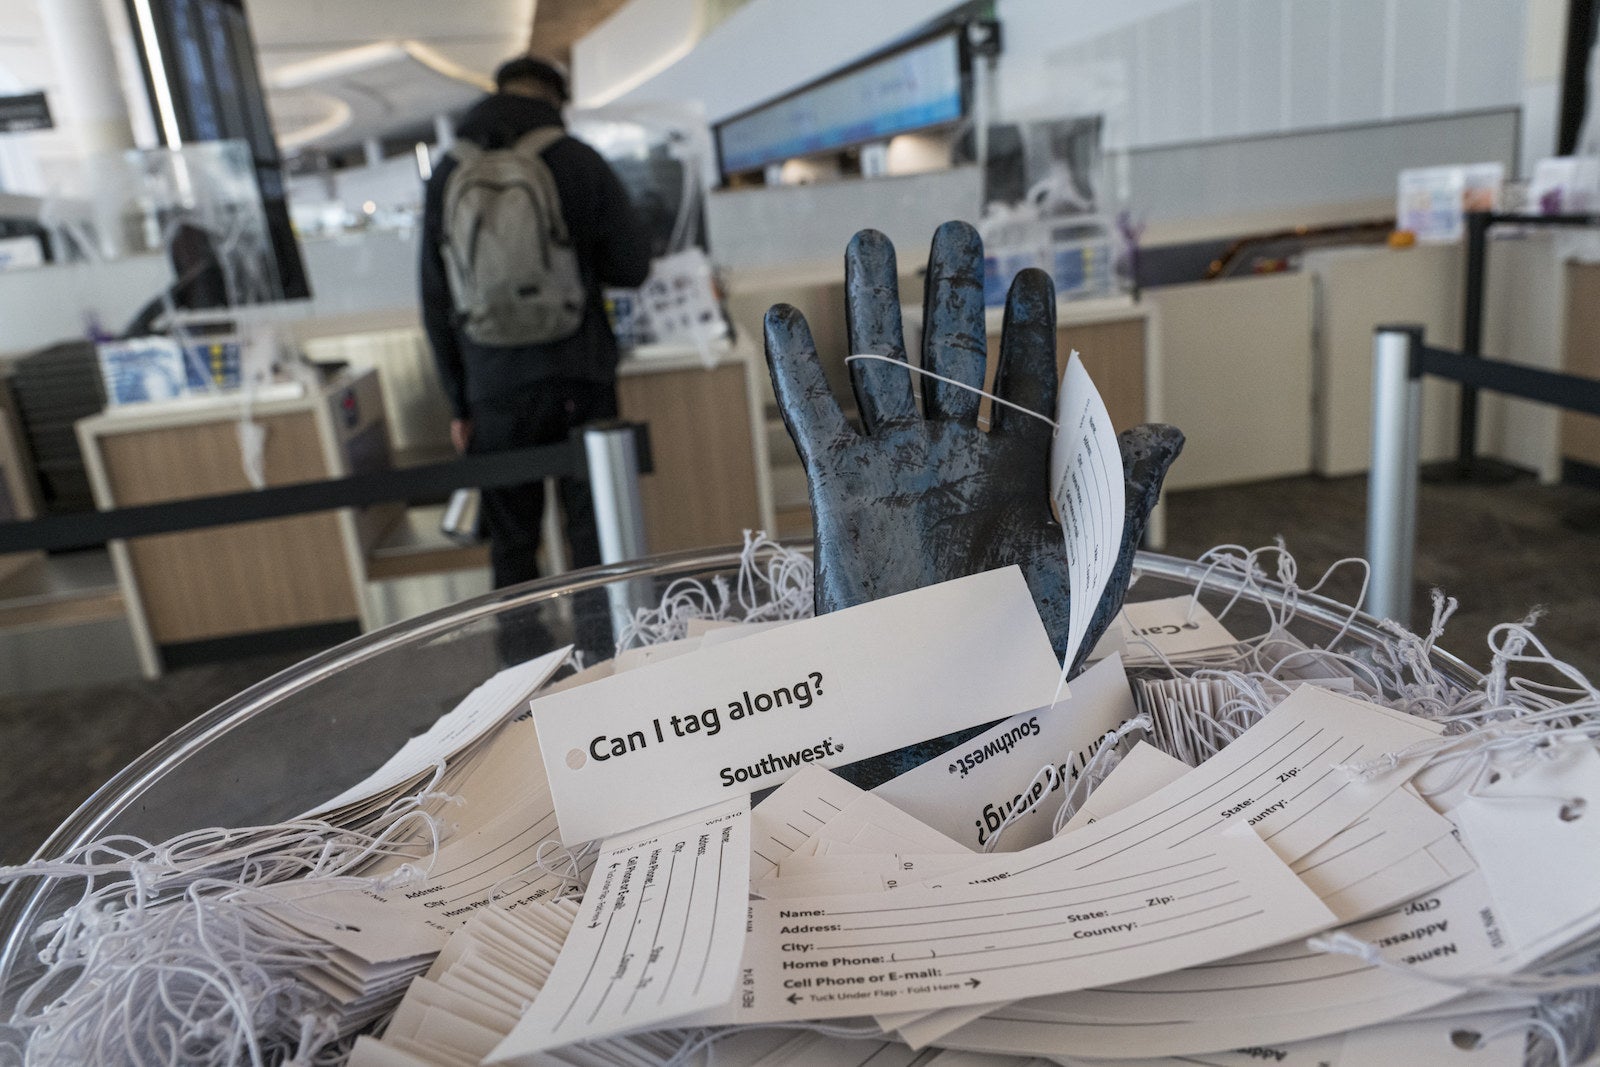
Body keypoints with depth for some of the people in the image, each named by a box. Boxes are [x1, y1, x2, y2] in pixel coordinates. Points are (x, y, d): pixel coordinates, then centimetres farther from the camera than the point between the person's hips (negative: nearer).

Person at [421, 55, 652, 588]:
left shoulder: (447, 175, 6)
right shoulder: (578, 160, 0)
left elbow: (435, 300, 6)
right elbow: (632, 265, 0)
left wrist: (458, 403, 10)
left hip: (494, 388, 2)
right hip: (578, 377, -1)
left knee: (511, 542, 9)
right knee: (594, 532, 5)